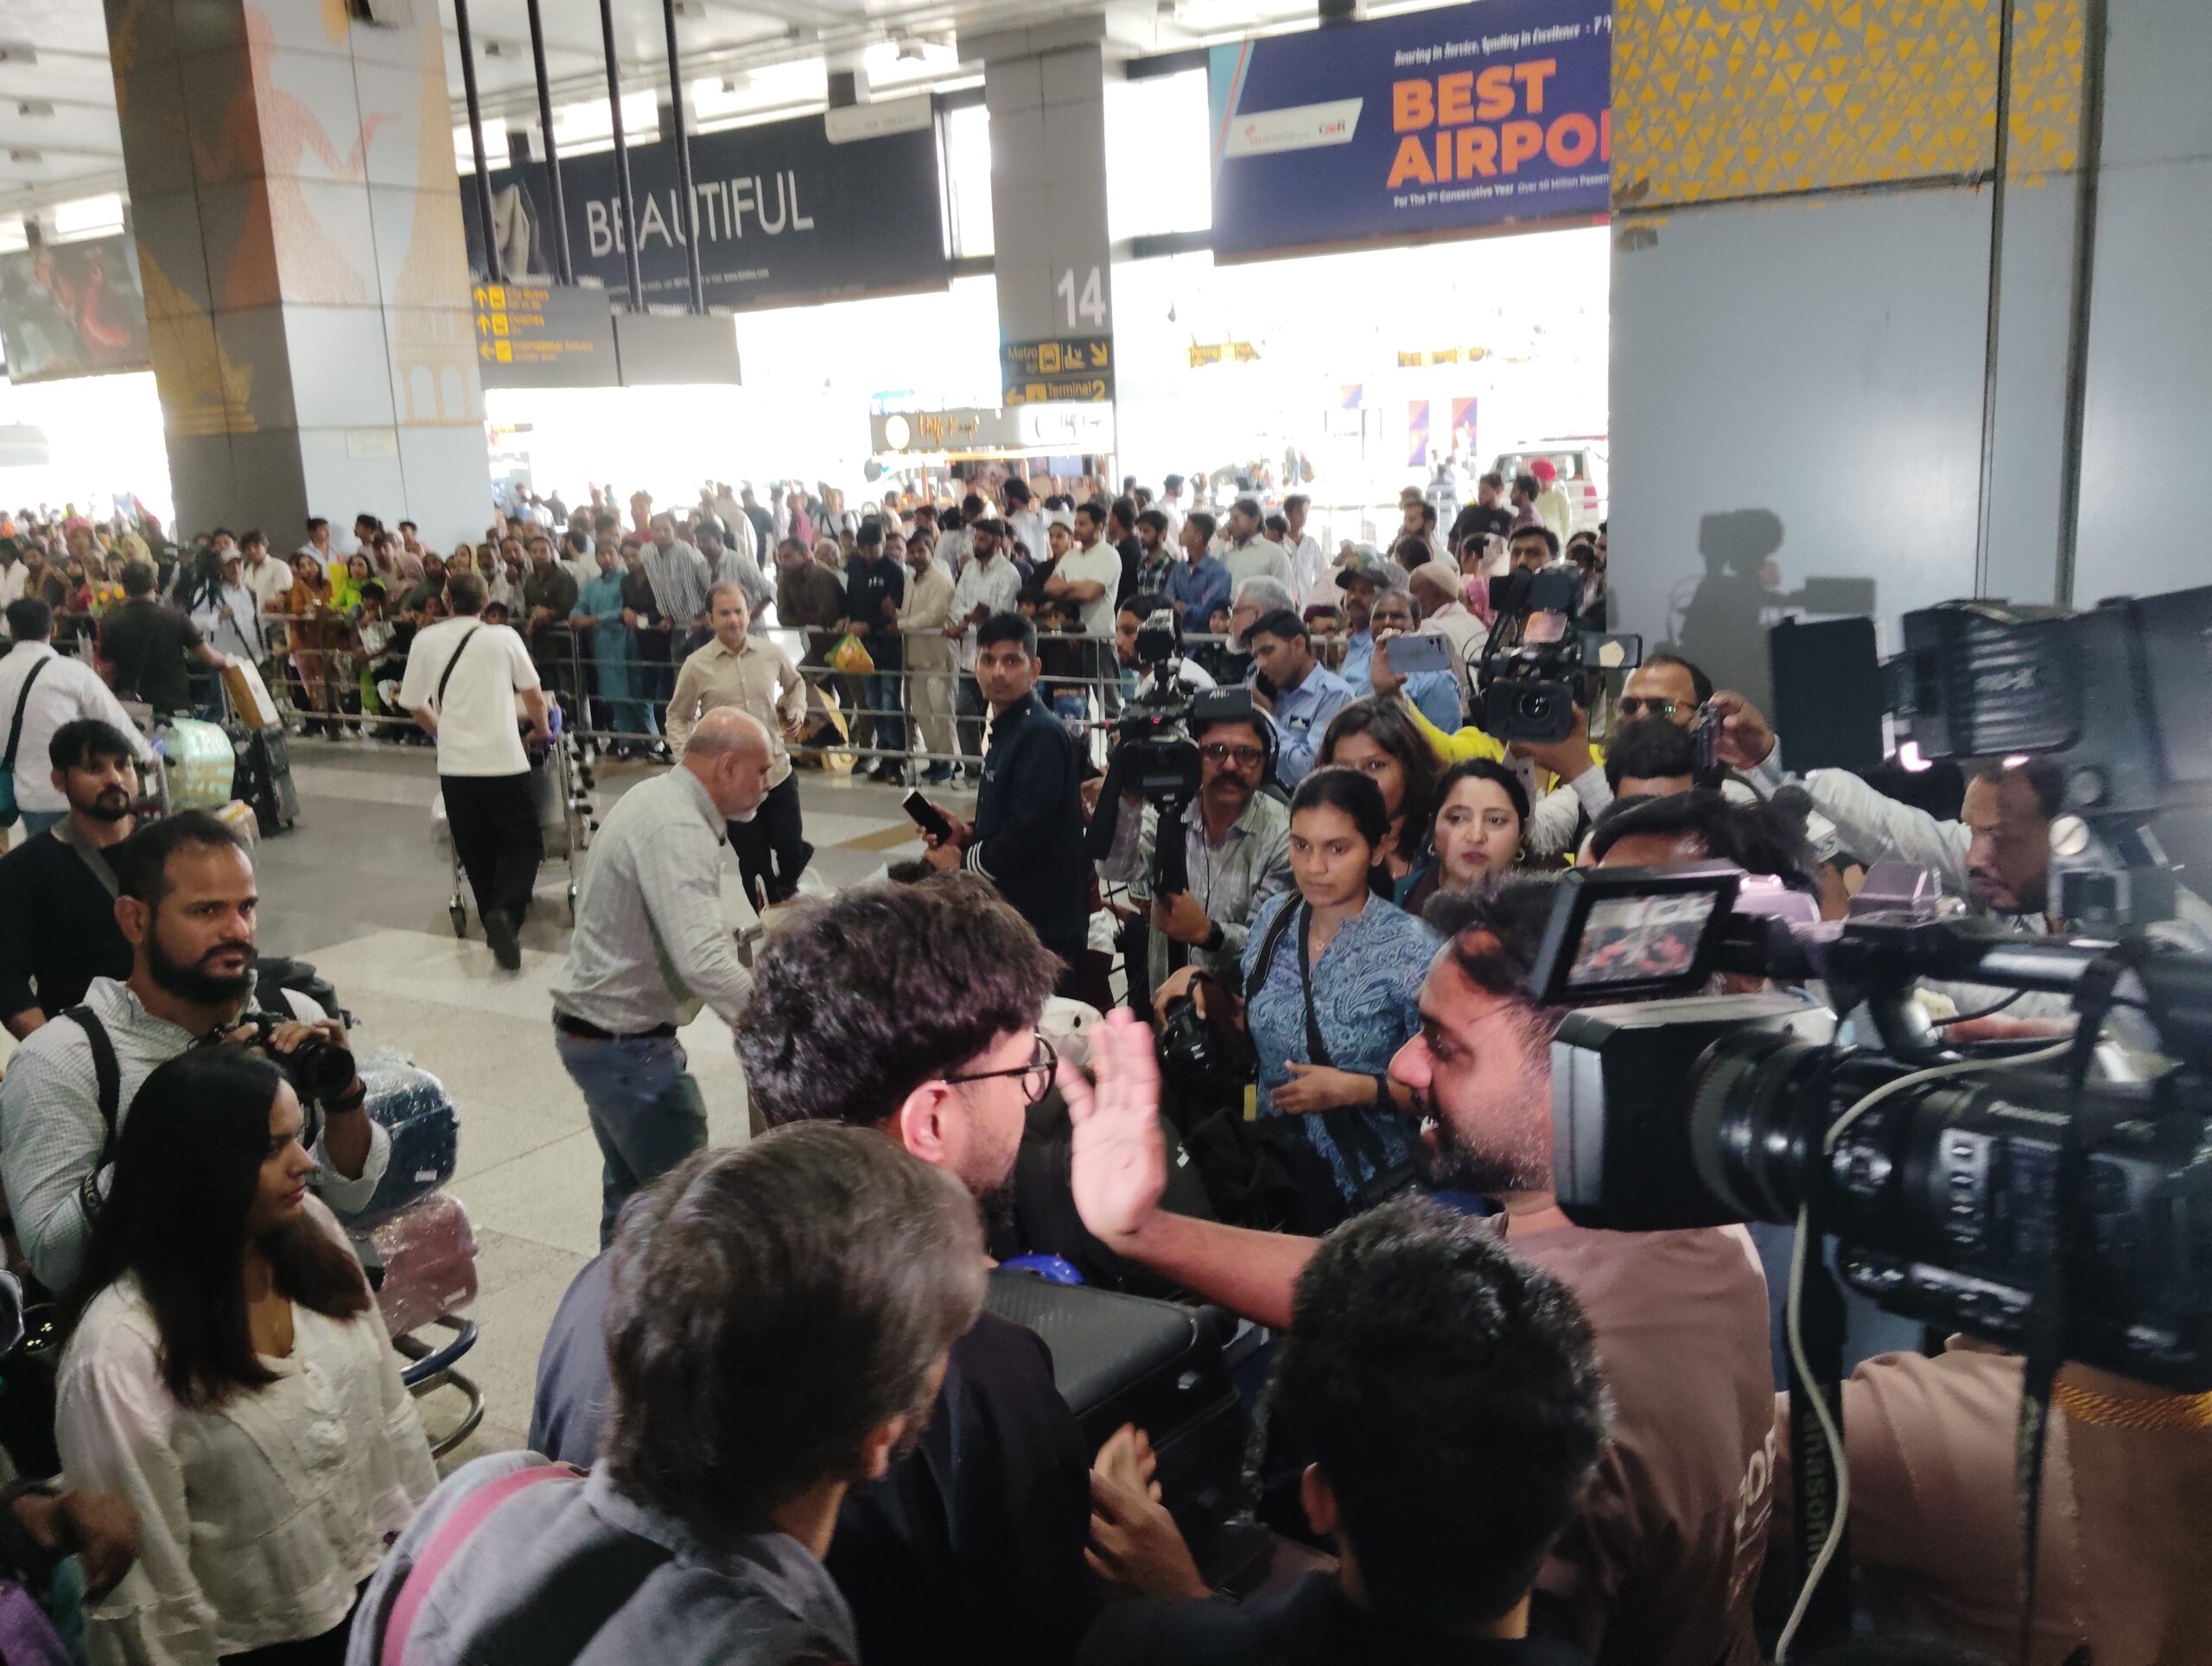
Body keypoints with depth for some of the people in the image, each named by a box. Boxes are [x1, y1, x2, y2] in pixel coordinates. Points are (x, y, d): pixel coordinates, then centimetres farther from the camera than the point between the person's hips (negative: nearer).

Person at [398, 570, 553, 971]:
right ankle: (506, 911, -19)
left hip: (454, 764, 2)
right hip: (504, 760, -2)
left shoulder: (425, 641, 4)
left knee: (477, 852, 14)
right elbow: (533, 694, 6)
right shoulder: (503, 637, 0)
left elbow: (415, 705, 10)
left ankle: (496, 924, 15)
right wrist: (543, 730, 25)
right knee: (524, 845, 5)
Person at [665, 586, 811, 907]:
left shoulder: (771, 653, -1)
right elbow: (678, 717, 4)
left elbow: (796, 683, 21)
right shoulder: (697, 666, -7)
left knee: (792, 850, 7)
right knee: (753, 862, 6)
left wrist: (797, 711, 3)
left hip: (778, 771, 2)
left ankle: (786, 888, 42)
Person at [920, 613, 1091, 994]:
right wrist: (967, 833, 2)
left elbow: (1029, 833, -24)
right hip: (1011, 909, 10)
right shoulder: (1006, 730, 13)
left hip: (1043, 923, -10)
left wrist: (963, 861, -10)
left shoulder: (1042, 735, -18)